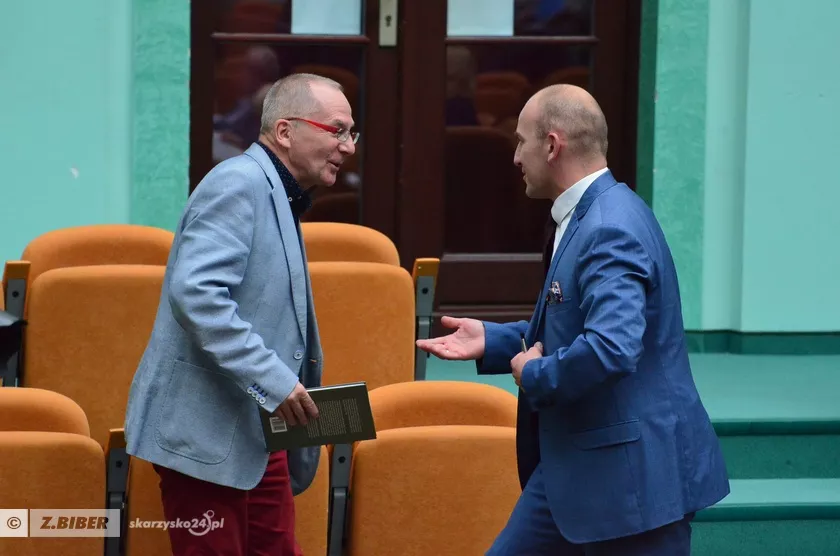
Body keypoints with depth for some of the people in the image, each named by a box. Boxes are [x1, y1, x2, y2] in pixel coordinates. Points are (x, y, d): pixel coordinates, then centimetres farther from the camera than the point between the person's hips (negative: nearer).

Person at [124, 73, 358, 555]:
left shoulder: (280, 198, 18)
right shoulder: (239, 184, -13)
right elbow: (195, 291, -27)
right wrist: (271, 378, -29)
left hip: (259, 435, 10)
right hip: (207, 432, -10)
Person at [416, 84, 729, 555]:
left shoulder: (611, 229, -22)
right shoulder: (583, 218, 11)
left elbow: (611, 347, -35)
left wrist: (534, 376, -18)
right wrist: (491, 341, 13)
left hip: (634, 473, -11)